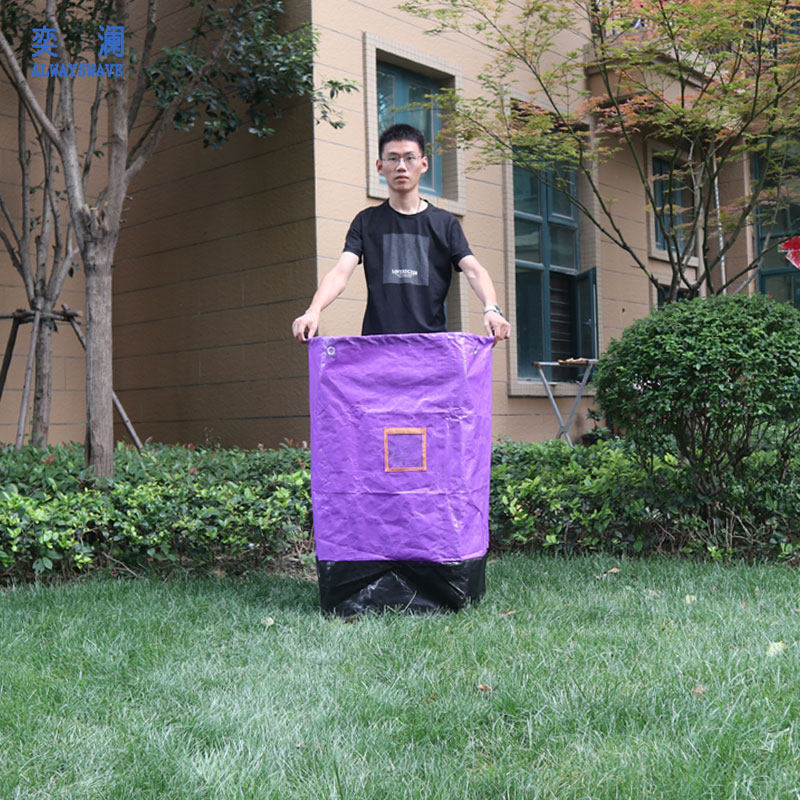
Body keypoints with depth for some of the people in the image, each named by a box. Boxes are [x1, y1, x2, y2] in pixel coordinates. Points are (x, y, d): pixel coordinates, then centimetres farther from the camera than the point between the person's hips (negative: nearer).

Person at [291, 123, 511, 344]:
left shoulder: (445, 222, 13)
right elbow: (340, 273, 1)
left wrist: (491, 309, -20)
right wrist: (313, 311, -18)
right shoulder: (366, 221, 13)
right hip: (377, 344, 0)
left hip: (432, 343, 0)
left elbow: (474, 270, 1)